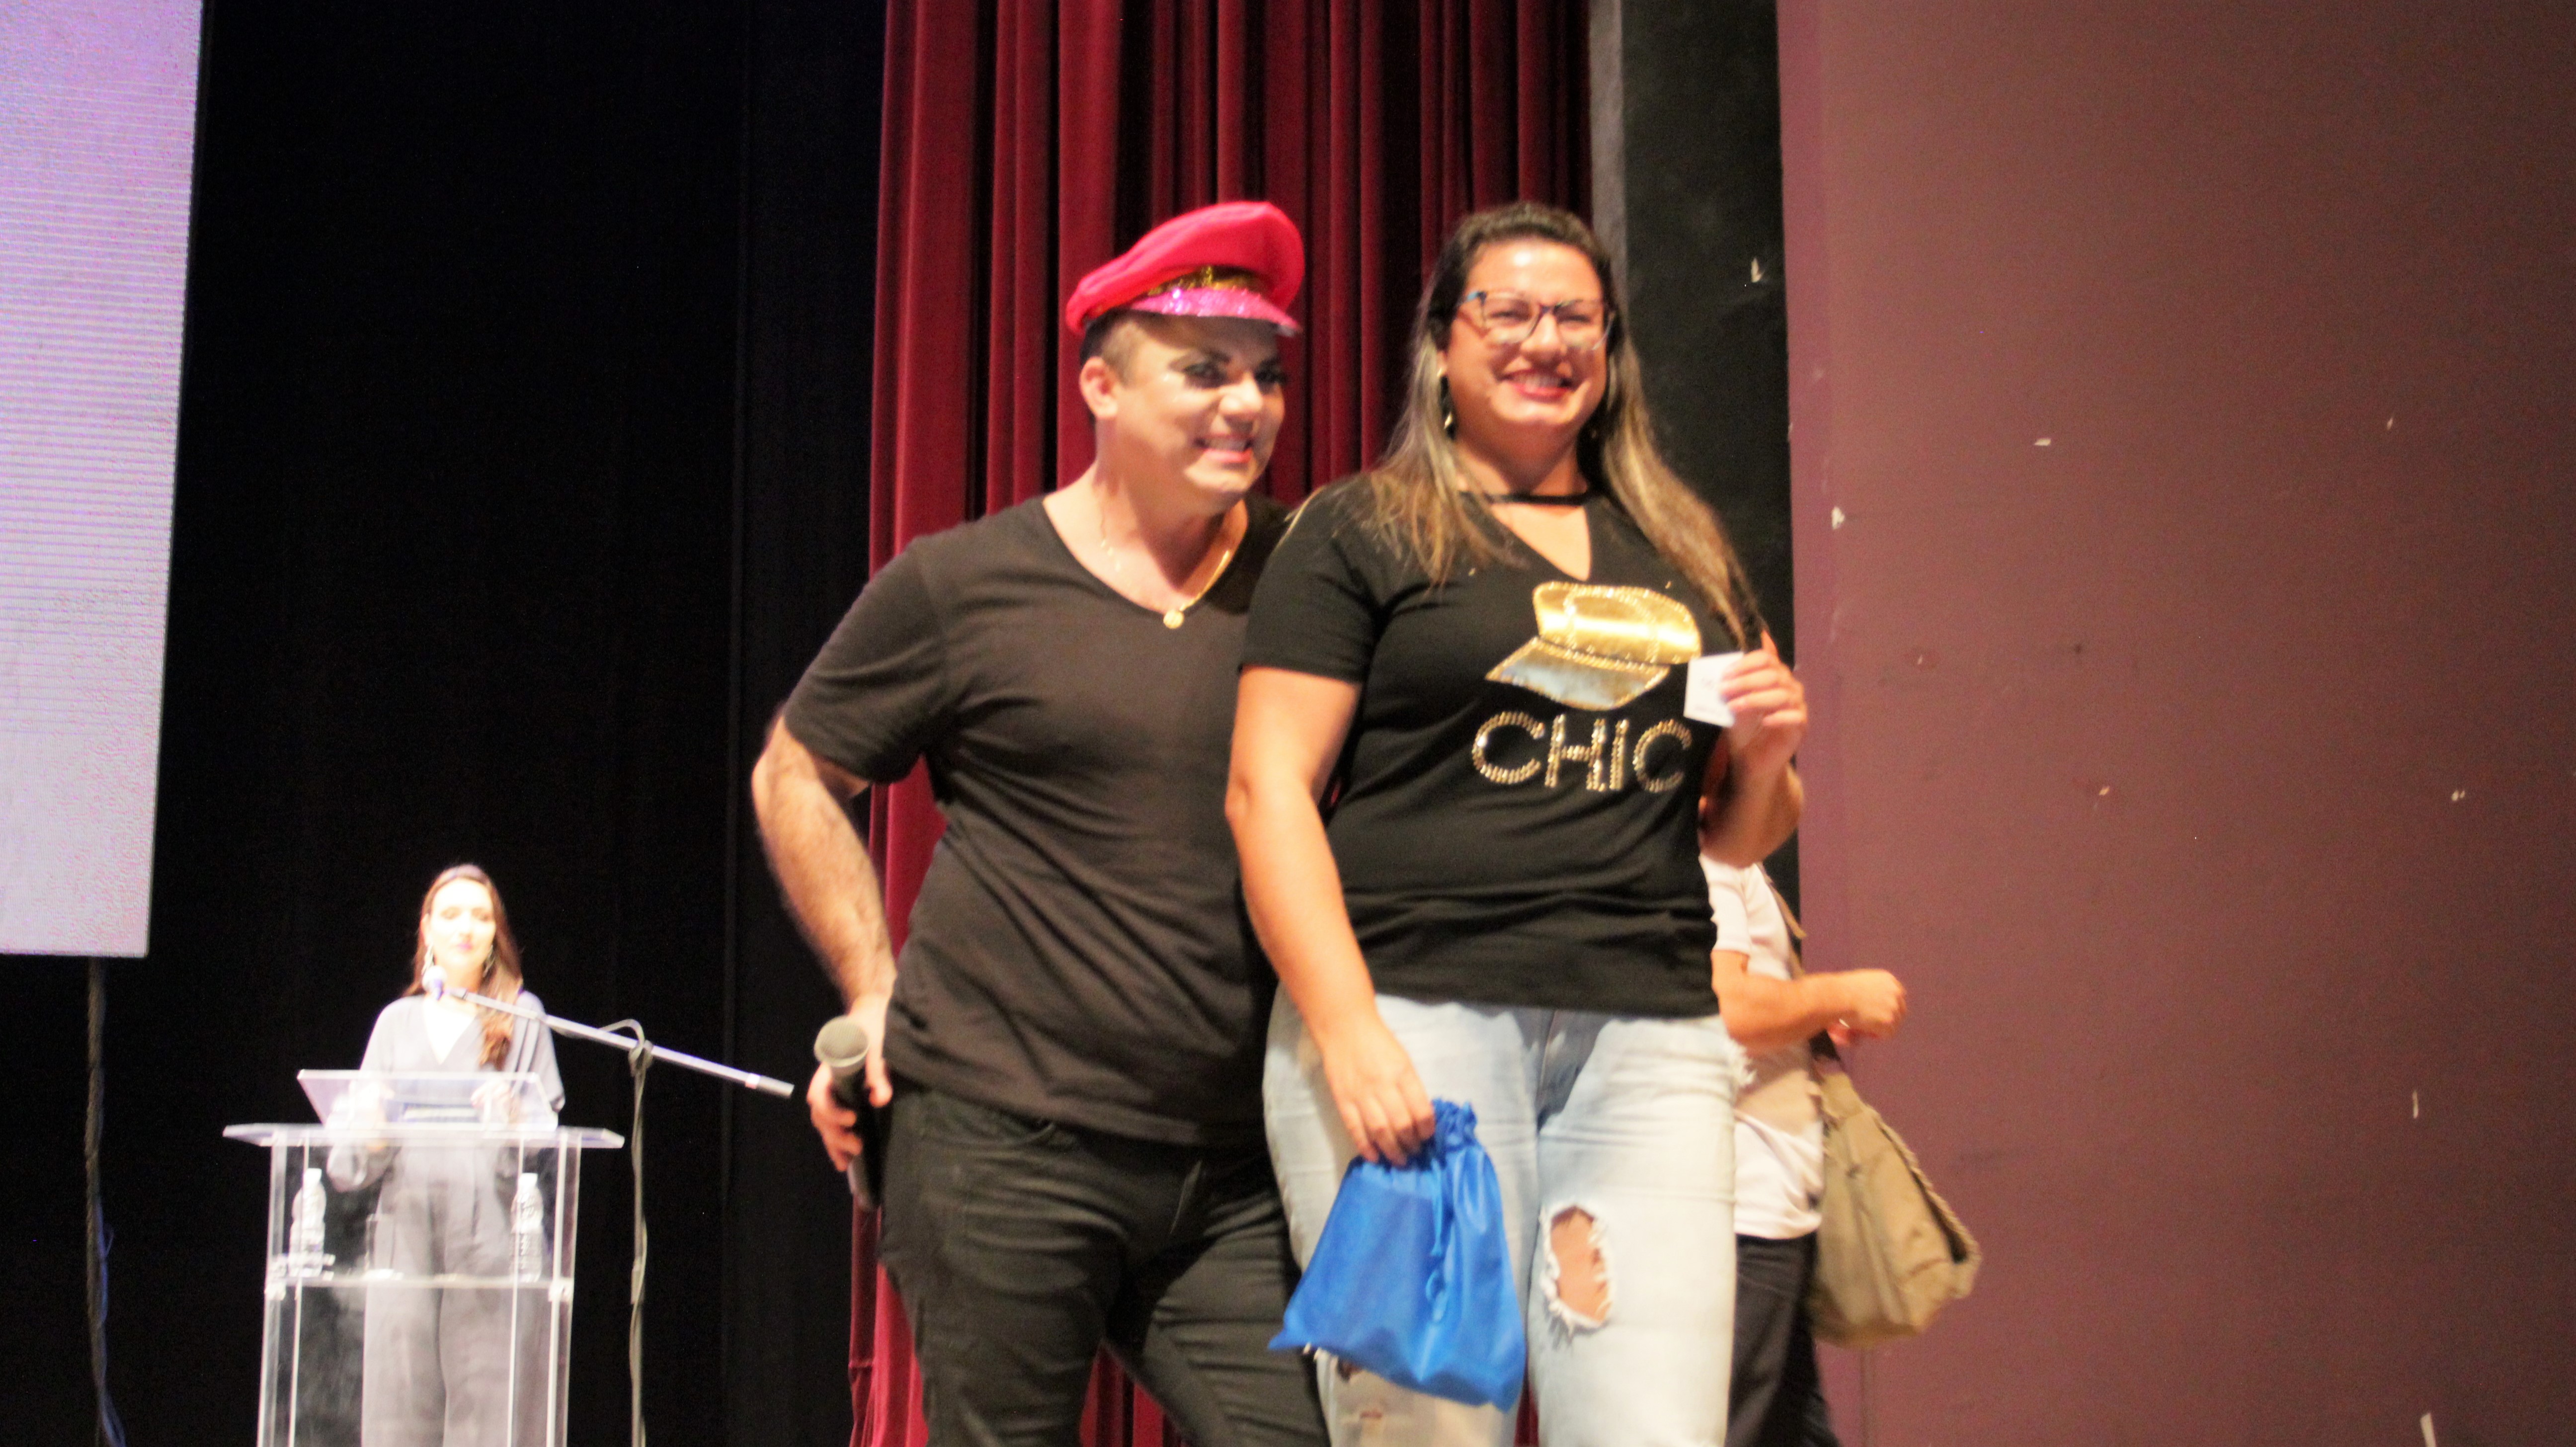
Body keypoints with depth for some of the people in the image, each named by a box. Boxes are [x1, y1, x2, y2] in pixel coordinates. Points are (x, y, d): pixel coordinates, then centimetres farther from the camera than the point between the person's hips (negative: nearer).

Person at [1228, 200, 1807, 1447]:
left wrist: (1766, 756, 4)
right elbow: (1268, 789, -2)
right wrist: (1349, 1033, -14)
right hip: (1412, 1014, -4)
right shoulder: (1361, 533, 7)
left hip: (1650, 1038, 4)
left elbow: (1739, 834, 28)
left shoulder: (1686, 559, 21)